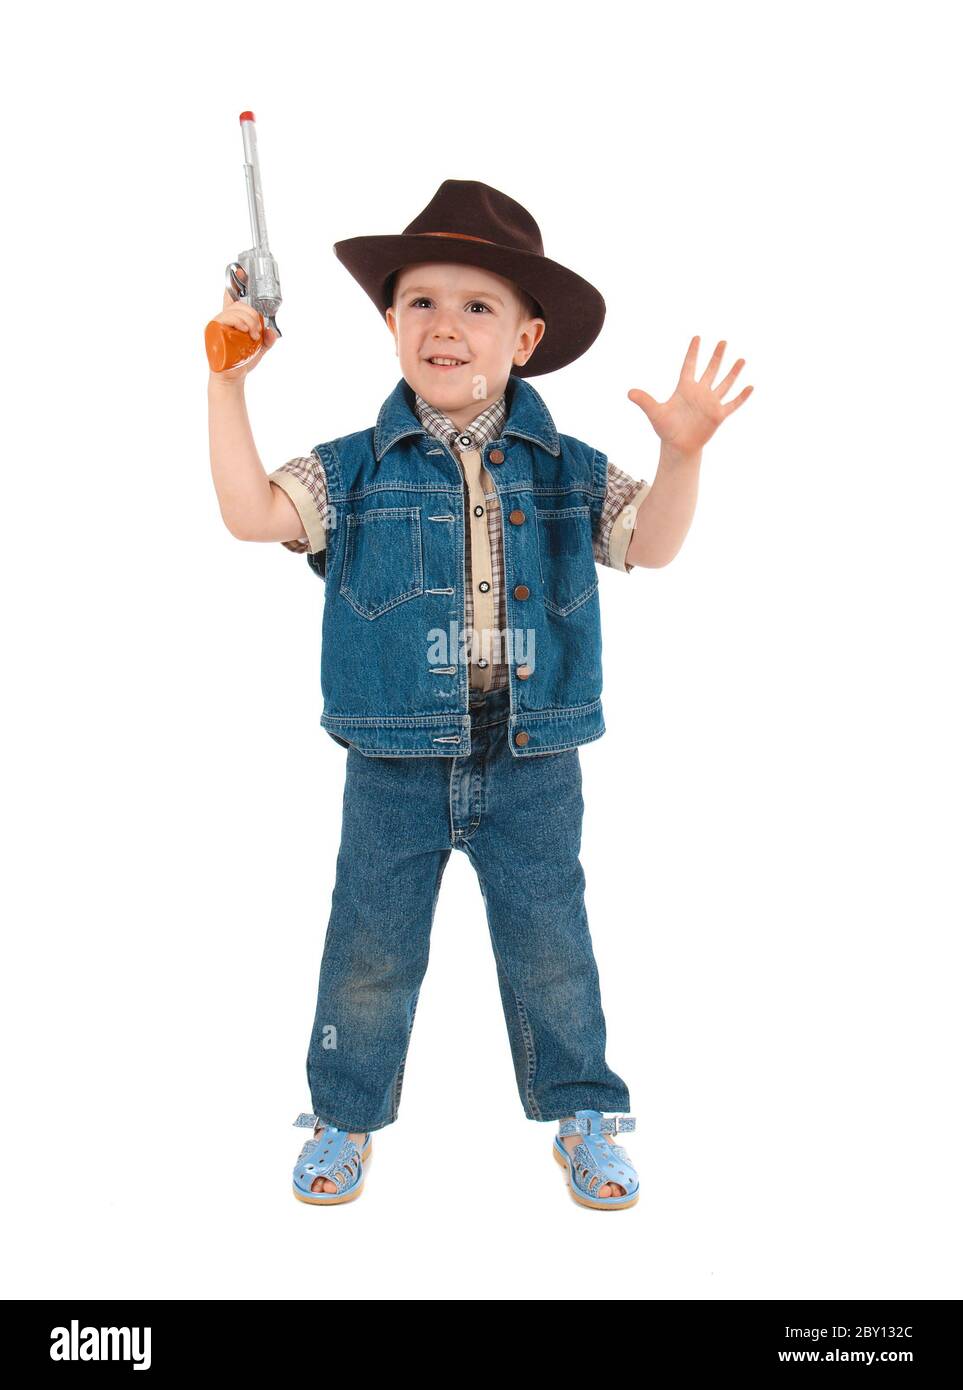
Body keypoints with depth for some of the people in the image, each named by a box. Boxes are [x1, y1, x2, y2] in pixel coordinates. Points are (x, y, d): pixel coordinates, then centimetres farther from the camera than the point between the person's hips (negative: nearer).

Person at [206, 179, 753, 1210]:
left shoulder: (566, 469, 2)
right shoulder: (356, 470, -1)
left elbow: (651, 545, -1)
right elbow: (251, 512, -6)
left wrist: (680, 453, -17)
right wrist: (227, 383, -10)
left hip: (531, 762, 1)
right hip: (397, 762, 0)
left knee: (550, 950, 11)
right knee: (369, 951, 10)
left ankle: (581, 1113, 31)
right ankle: (345, 1116, 32)